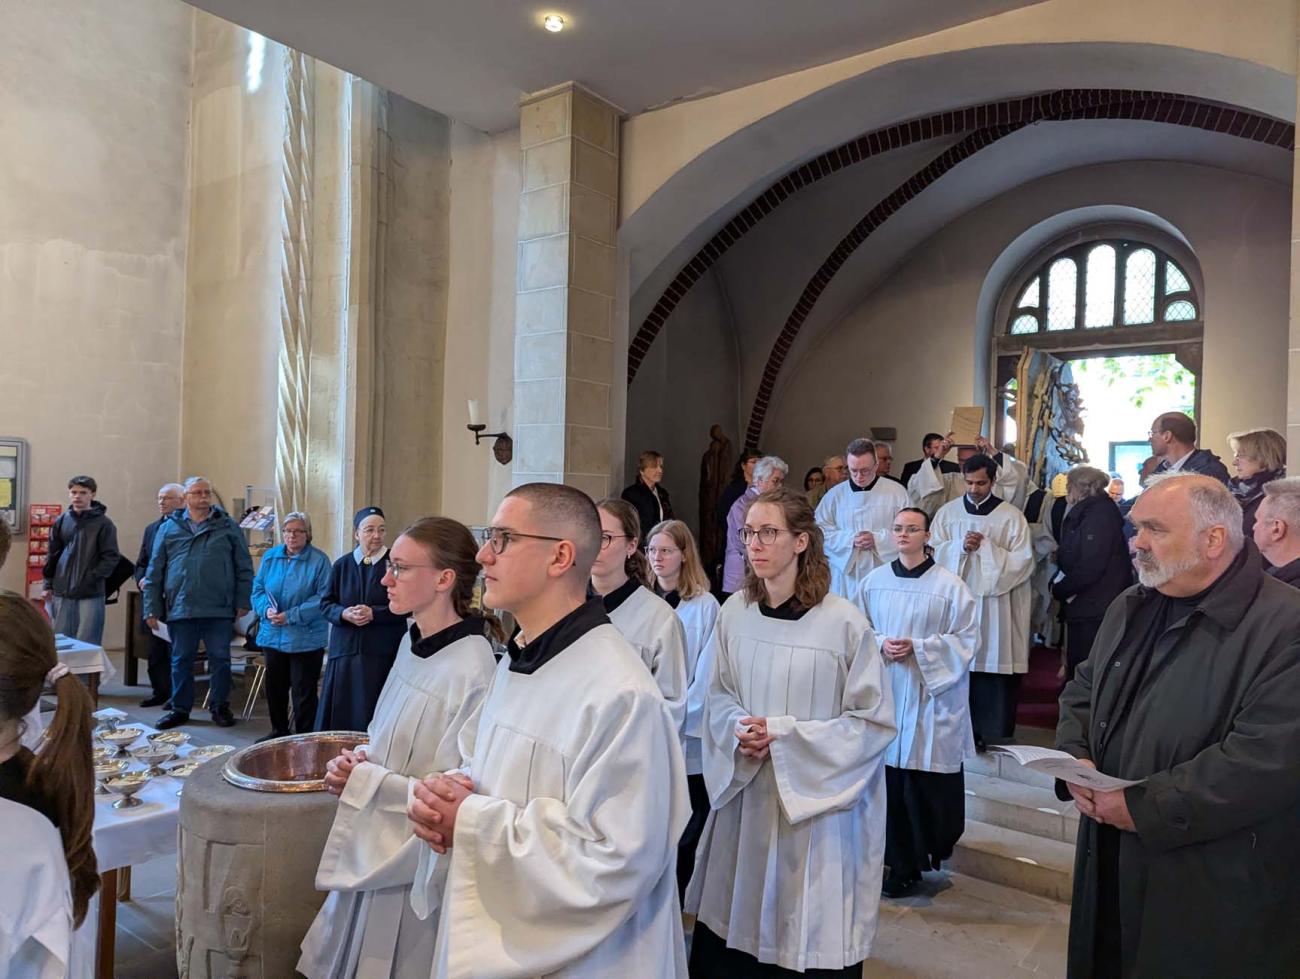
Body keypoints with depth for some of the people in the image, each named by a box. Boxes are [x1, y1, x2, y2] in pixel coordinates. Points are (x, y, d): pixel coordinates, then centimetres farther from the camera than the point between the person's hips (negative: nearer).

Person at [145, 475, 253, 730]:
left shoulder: (228, 527, 4)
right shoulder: (169, 528, 7)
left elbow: (244, 568, 5)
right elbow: (154, 572, 8)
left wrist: (242, 602, -2)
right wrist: (151, 609, 4)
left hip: (219, 610, -1)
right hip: (180, 609, 1)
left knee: (220, 659, 6)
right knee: (181, 661, 11)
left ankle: (220, 708, 19)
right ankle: (180, 709, 24)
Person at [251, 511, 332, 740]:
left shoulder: (319, 560, -8)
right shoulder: (270, 556, 7)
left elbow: (323, 598, -13)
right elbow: (258, 589, 9)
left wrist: (291, 616, -19)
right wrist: (266, 609, -12)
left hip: (306, 638, -5)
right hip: (273, 635, 5)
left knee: (303, 691, 1)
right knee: (274, 687, 17)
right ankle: (279, 731, 34)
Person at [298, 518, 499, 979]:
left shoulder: (470, 671, -27)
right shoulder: (413, 640, 0)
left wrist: (361, 780, -17)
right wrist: (361, 758, -6)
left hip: (415, 859, -7)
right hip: (376, 846, 8)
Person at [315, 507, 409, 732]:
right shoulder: (342, 565, 7)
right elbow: (326, 604, 10)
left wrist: (374, 613, -17)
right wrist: (344, 613, -10)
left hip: (382, 652, -3)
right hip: (345, 650, 3)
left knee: (375, 715, -2)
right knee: (340, 712, 6)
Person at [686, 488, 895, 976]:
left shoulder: (843, 622, -14)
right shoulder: (734, 611, -1)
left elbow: (875, 720, -10)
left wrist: (783, 734, -16)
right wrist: (740, 731, -12)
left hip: (816, 804, -4)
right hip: (743, 794, 4)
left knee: (808, 934, 7)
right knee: (734, 924, 13)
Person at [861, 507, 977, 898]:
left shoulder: (949, 585, -5)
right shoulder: (874, 581, 5)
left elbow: (965, 639, -4)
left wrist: (917, 647, -14)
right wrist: (881, 644, -8)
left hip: (931, 694, -3)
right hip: (885, 691, 3)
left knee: (929, 777, 0)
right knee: (890, 778, 5)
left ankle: (935, 844, 25)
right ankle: (902, 865, 19)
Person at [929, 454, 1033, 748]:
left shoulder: (1011, 516, 1)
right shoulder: (948, 512, 8)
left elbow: (1022, 561, -4)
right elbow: (933, 552, 4)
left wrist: (986, 547, -11)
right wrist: (961, 547, -12)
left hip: (995, 604, -2)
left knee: (992, 666, -1)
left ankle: (991, 733, 10)